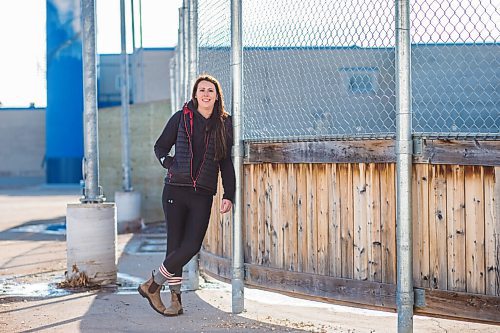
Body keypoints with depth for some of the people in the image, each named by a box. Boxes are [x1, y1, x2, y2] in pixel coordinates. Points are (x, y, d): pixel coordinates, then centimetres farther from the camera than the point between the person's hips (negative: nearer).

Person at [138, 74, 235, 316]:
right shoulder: (181, 118, 5)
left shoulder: (224, 124, 8)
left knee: (192, 246, -8)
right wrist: (170, 164, -4)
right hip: (176, 190, -1)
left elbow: (226, 162, 9)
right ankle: (175, 298, 10)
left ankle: (152, 284, 7)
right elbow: (160, 146, 15)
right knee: (175, 244, 0)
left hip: (203, 195, 1)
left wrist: (228, 195, 2)